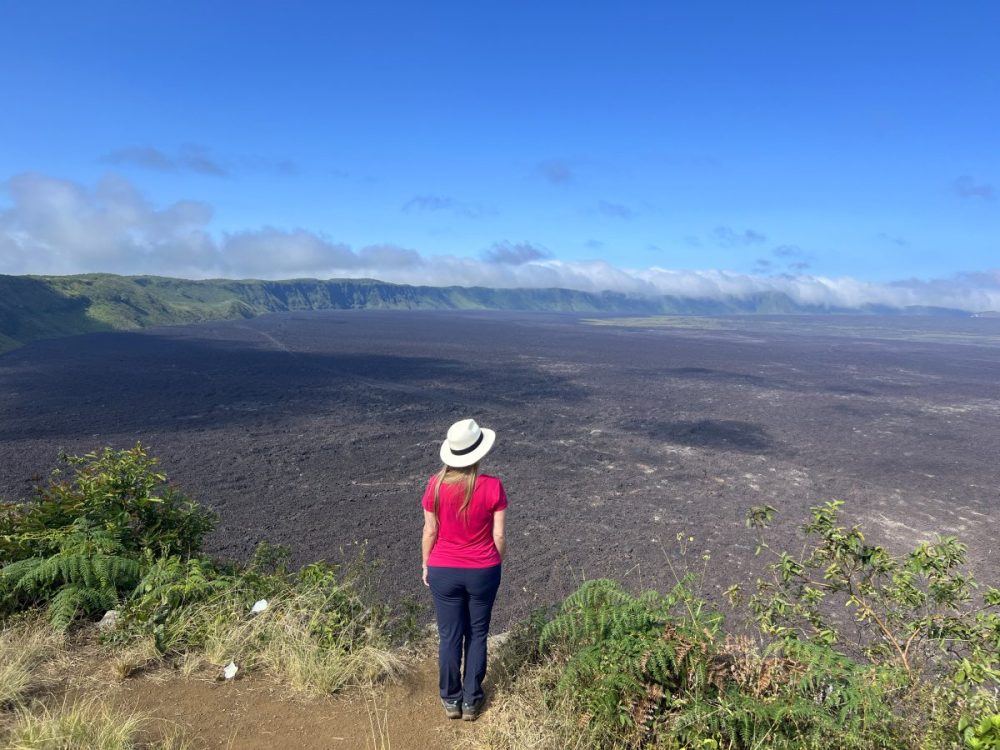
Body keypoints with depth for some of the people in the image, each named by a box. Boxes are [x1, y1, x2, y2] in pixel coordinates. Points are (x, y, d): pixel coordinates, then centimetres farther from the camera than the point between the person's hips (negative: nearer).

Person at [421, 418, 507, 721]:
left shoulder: (436, 485, -14)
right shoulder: (492, 487, -16)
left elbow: (430, 531, -5)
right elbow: (499, 535, -9)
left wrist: (426, 563, 10)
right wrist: (497, 563, 9)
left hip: (443, 571, 1)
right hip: (483, 572, 0)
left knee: (450, 637, 15)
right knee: (477, 635, 18)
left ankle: (451, 700, 31)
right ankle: (471, 701, 29)